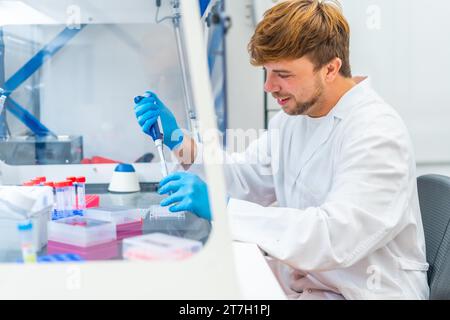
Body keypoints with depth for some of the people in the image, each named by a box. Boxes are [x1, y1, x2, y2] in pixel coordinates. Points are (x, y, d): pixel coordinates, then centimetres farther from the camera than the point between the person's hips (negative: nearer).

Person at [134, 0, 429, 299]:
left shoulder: (378, 134, -22)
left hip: (359, 291, -7)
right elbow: (247, 178, 10)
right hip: (301, 279, 7)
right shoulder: (294, 115, 4)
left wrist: (221, 206, -35)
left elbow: (335, 236, -32)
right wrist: (179, 141, -3)